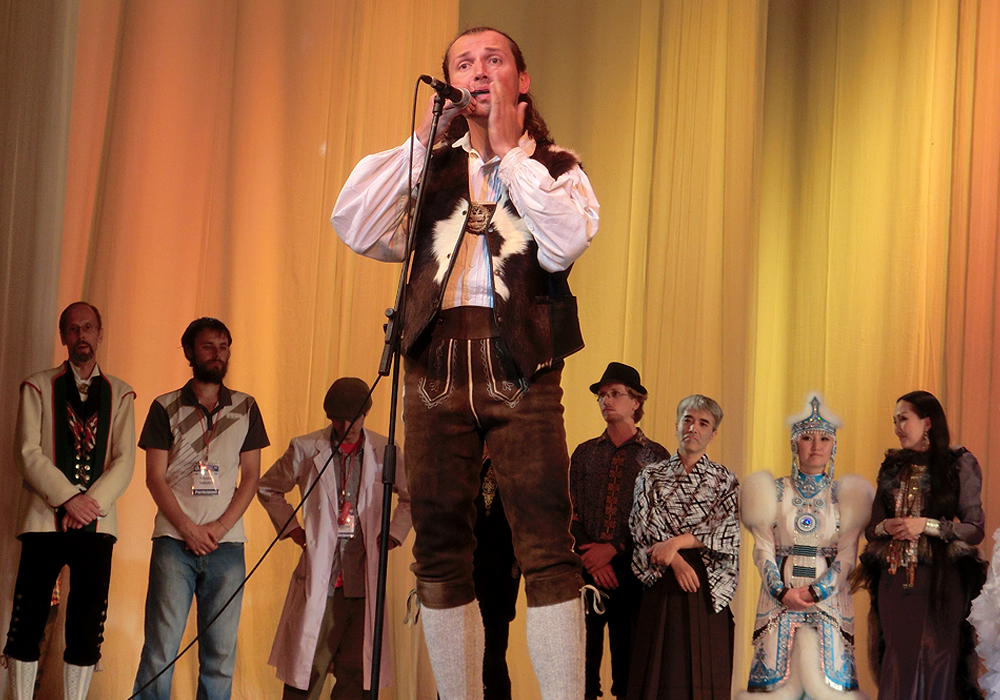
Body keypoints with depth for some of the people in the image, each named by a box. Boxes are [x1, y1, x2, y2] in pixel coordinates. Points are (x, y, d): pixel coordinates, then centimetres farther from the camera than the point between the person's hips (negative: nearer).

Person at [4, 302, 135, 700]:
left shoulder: (119, 394, 12)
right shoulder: (38, 387, 8)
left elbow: (124, 461, 5)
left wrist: (91, 503, -10)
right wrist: (68, 498, -13)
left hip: (97, 521, 2)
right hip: (45, 519, -1)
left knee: (87, 630, 0)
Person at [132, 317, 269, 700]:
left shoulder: (245, 408, 13)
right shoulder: (166, 408, 8)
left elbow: (251, 476, 9)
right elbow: (155, 478, 3)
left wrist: (218, 528, -5)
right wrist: (188, 528, -9)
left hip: (227, 542, 2)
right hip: (174, 540, -2)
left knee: (221, 653, 0)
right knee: (160, 648, -6)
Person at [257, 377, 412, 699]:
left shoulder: (384, 452, 4)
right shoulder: (305, 449, 1)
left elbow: (413, 496, 20)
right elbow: (268, 488, 17)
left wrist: (394, 533, 9)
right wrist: (289, 527, 7)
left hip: (363, 579, 1)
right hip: (319, 577, -1)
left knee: (356, 673, 2)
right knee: (306, 669, -2)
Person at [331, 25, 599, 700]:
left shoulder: (556, 167, 14)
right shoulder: (430, 167, 20)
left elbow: (566, 244, -8)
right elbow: (356, 230, 3)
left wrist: (511, 151, -1)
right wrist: (420, 139, 5)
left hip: (520, 364, -3)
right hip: (436, 361, 3)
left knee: (548, 548, -12)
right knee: (440, 552, 4)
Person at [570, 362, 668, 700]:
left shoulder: (656, 456, 5)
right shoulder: (584, 453, 13)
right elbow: (572, 511, 6)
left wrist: (614, 548, -11)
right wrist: (592, 557, -7)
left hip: (632, 569, -2)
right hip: (587, 569, 2)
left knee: (629, 654, 1)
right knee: (583, 652, 0)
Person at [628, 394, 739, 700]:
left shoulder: (725, 480, 8)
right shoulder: (651, 476, 10)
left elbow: (729, 532, -5)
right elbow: (643, 527, -3)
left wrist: (677, 541, -15)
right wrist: (675, 560, -17)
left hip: (707, 587, -1)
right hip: (661, 586, 1)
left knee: (705, 672, -1)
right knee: (660, 672, 0)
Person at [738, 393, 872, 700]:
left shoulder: (843, 495, 8)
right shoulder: (775, 491, 7)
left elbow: (847, 554, 1)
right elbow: (763, 548, 2)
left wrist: (816, 591, -11)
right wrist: (782, 592, -12)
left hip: (829, 595, 0)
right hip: (780, 594, 0)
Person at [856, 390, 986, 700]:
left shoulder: (960, 464, -1)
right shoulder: (892, 468, 13)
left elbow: (975, 530, -5)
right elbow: (871, 529, 18)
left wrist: (926, 525, -15)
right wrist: (886, 527, -4)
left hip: (940, 579, -4)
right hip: (894, 579, 4)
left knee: (936, 662, -5)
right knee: (897, 661, 2)